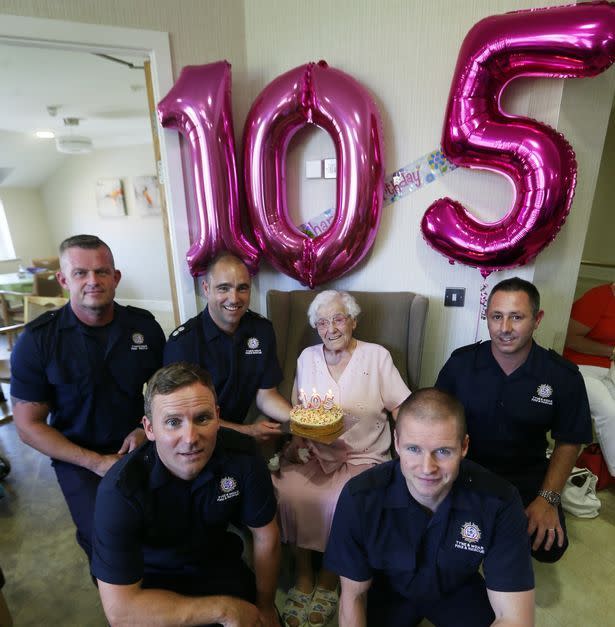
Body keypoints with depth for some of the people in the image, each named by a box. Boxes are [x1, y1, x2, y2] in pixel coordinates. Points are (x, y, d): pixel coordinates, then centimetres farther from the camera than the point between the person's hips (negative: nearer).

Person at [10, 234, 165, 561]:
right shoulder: (36, 341, -10)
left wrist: (146, 429, -9)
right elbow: (28, 425, -6)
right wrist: (96, 462, -13)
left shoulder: (145, 325, -4)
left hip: (143, 446, 2)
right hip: (79, 458, -1)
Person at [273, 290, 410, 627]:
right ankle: (304, 573, 3)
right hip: (315, 455, 3)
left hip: (364, 458, -2)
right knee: (287, 493, -24)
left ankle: (329, 577, 5)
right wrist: (297, 439, -6)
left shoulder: (377, 356, 0)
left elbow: (403, 408, -2)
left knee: (343, 503, -27)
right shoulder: (307, 358, 8)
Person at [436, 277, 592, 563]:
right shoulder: (461, 362, -10)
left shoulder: (564, 376, -9)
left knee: (549, 545, -17)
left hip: (526, 475, 1)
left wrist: (548, 498, -9)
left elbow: (568, 442, 1)